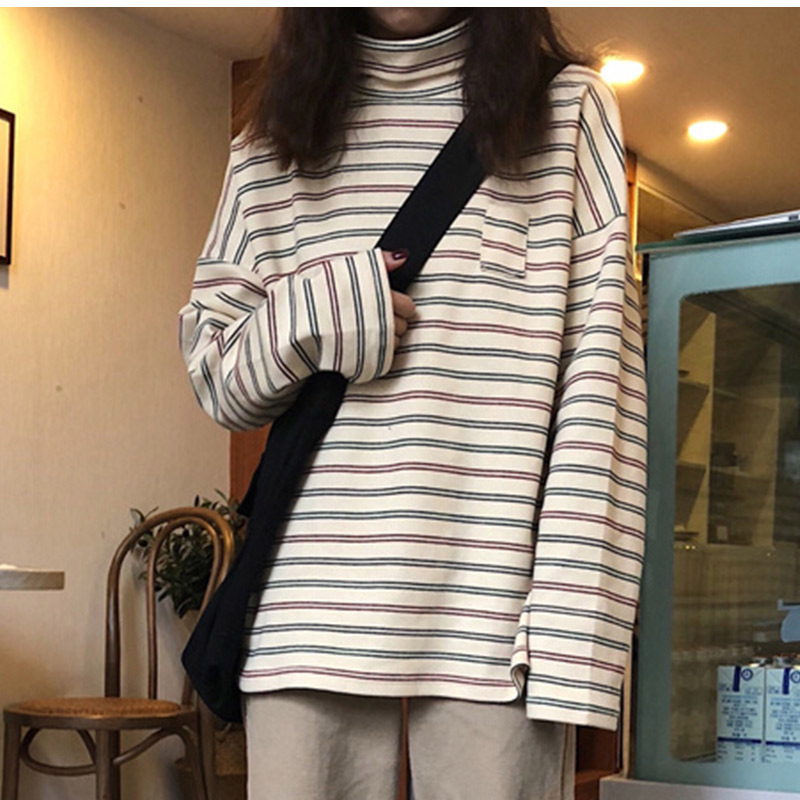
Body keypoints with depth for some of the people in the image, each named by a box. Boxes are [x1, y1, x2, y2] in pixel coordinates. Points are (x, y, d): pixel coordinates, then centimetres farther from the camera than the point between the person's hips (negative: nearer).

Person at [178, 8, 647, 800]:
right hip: (310, 608, 2)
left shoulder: (567, 108, 6)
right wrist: (307, 318, -5)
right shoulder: (276, 130, 15)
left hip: (492, 601, -2)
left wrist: (576, 622, -11)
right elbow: (214, 373, 17)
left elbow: (599, 383, -2)